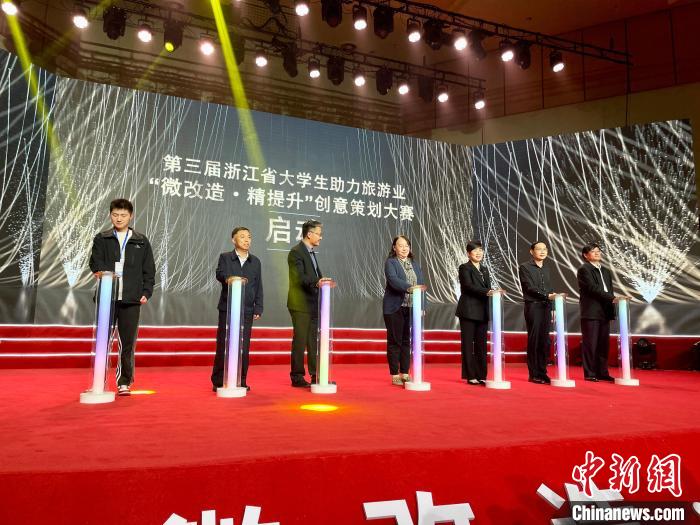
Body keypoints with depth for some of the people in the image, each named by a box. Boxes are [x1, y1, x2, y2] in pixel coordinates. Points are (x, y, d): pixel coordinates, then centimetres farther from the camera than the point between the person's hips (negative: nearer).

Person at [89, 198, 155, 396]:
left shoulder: (141, 241, 11)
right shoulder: (101, 239, 11)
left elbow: (149, 270, 9)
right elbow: (95, 262, 0)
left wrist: (146, 292, -1)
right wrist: (101, 271, -22)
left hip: (131, 299, 0)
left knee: (127, 342, 3)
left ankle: (124, 382, 13)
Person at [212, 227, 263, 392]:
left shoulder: (255, 262, 11)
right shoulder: (225, 257, 4)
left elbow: (258, 287, 10)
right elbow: (220, 273, -14)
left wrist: (258, 308, 3)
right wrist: (228, 278, -37)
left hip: (247, 310, 2)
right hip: (227, 309, -2)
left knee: (243, 347, 4)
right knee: (223, 345, 2)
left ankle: (241, 381, 15)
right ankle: (218, 382, 12)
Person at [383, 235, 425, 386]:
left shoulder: (415, 264, 16)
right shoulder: (390, 262, -2)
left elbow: (421, 285, 12)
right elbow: (393, 280, -19)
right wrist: (409, 288, -34)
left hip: (411, 308, 5)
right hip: (395, 308, -5)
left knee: (407, 341, 9)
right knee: (395, 341, 1)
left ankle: (405, 374, 18)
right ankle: (395, 375, 9)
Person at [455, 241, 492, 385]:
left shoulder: (485, 269, 18)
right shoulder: (464, 268, -2)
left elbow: (488, 289, 17)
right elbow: (468, 286, -16)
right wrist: (486, 292, -26)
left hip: (482, 312, 6)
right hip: (468, 311, -6)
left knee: (481, 343, 7)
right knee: (468, 343, 0)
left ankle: (481, 375, 13)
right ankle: (470, 376, 5)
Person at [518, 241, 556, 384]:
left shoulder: (546, 268, 17)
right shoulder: (525, 267, -2)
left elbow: (550, 289, 18)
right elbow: (530, 288, -11)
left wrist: (552, 308, 11)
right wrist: (547, 296, -20)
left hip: (546, 308, 6)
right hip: (533, 307, -6)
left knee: (545, 342, 6)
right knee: (534, 341, -2)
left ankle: (542, 373, 13)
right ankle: (533, 375, 4)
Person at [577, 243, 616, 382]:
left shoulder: (606, 271, 20)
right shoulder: (584, 269, -5)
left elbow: (609, 290, 19)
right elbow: (593, 288, -15)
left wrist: (611, 305, 7)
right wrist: (612, 297, -18)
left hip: (604, 313, 7)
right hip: (591, 313, -7)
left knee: (603, 345, 8)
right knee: (590, 344, -3)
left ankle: (602, 373, 16)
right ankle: (589, 374, 2)